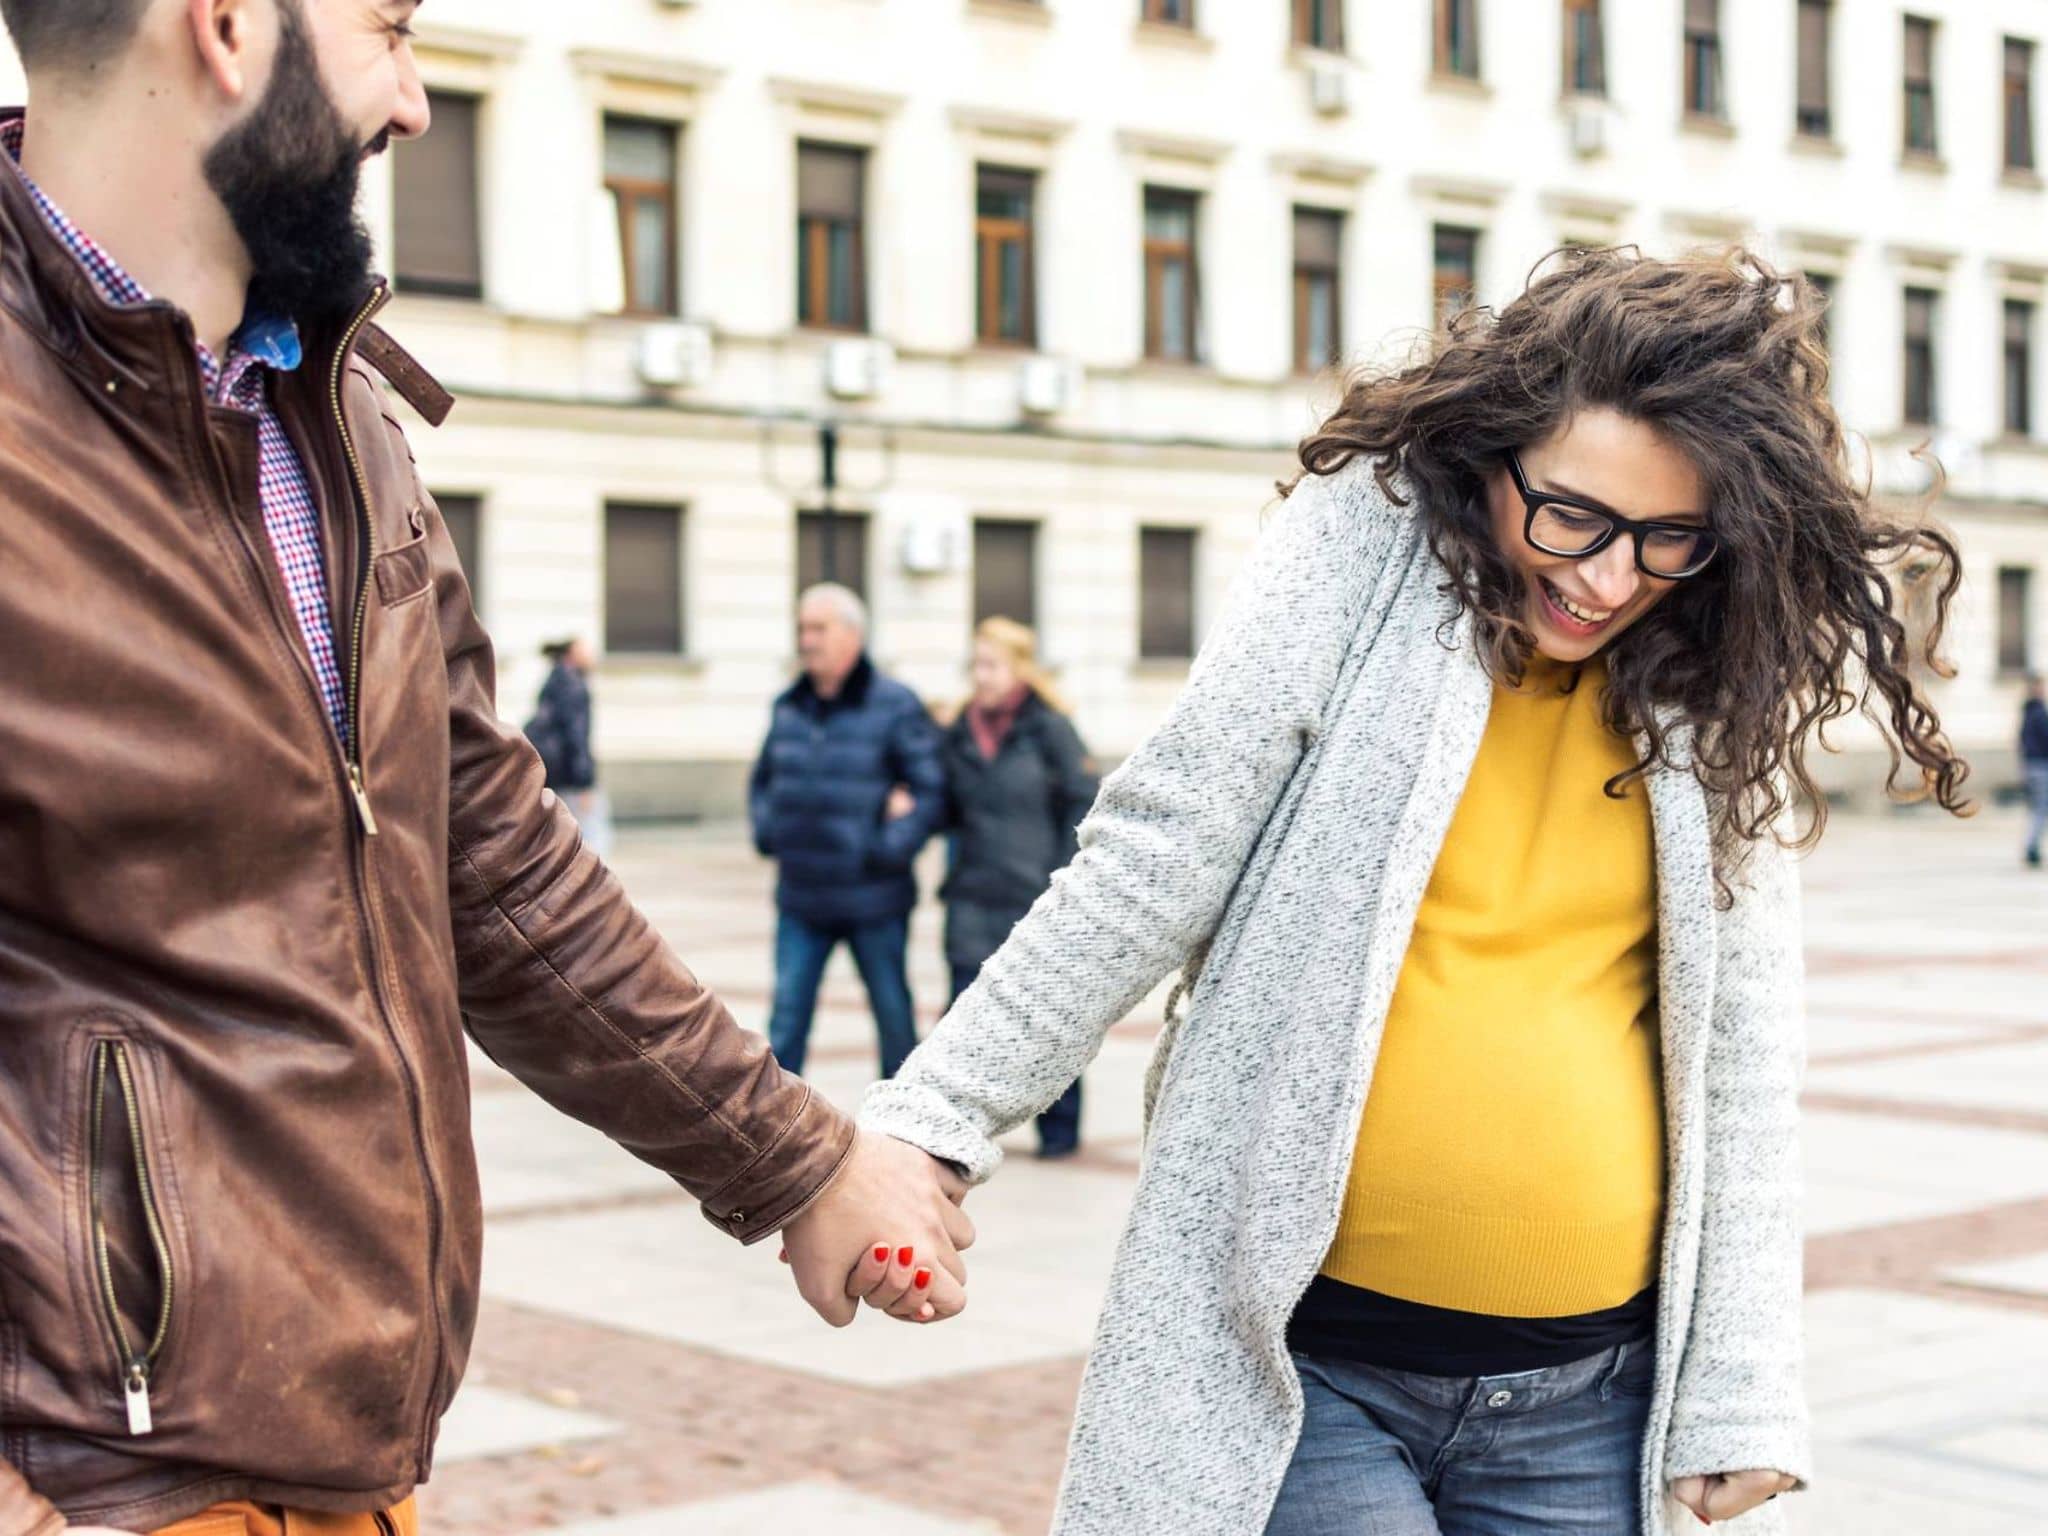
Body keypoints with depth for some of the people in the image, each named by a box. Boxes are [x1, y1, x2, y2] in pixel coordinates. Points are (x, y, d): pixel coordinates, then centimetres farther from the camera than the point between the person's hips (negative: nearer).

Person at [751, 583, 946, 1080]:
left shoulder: (894, 705, -8)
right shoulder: (789, 707, 8)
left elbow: (933, 790, -11)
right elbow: (763, 779, 21)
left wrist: (889, 849, -17)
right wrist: (766, 832, 5)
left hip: (873, 899, -4)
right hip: (800, 898, 4)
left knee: (895, 1019, 9)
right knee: (785, 1024, 2)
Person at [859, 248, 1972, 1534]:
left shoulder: (1718, 681, 3)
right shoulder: (1364, 550, -6)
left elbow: (1745, 1045, 5)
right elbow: (1153, 863, -7)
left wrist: (1743, 1395, 2)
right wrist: (934, 1119, -11)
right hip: (1307, 1360, -3)